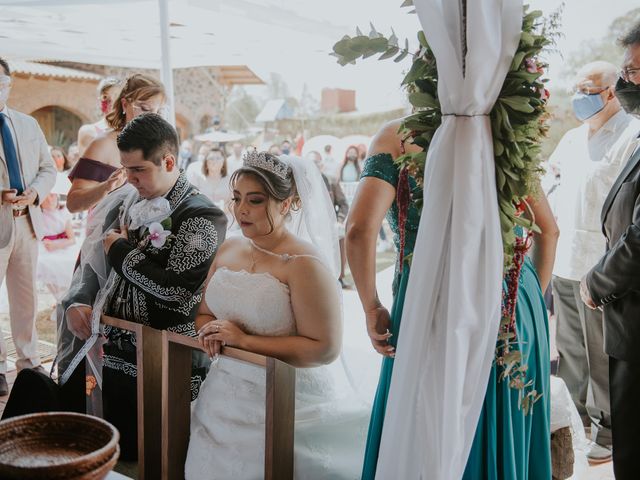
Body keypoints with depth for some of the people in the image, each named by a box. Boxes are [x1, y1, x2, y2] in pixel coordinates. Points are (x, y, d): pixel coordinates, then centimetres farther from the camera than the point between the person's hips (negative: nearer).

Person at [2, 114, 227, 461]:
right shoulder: (127, 204, 8)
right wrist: (77, 303, -5)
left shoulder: (201, 217, -11)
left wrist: (121, 250, -9)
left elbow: (175, 290, -20)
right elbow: (94, 263, 15)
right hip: (109, 348, 6)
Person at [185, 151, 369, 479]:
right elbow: (203, 313, 16)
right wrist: (210, 332, -9)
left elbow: (325, 348, -22)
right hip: (224, 397, 7)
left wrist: (245, 340, -22)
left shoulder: (303, 264, -17)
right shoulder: (228, 250, 6)